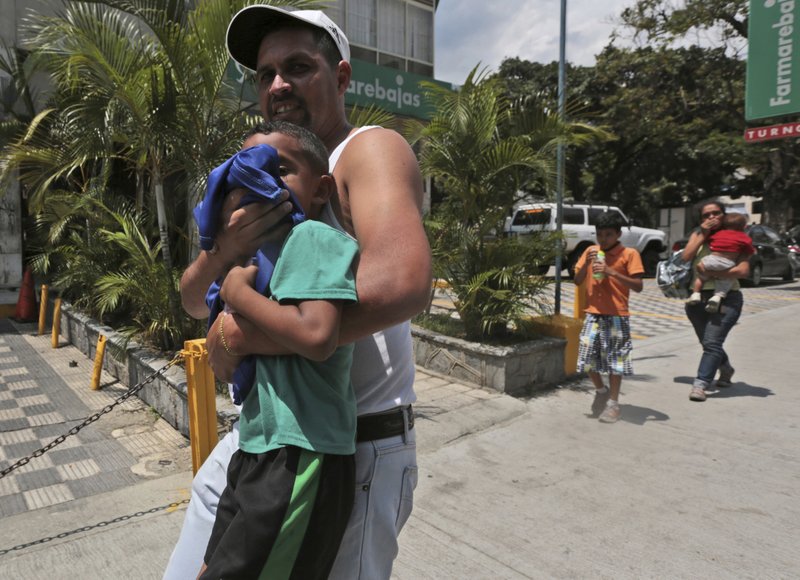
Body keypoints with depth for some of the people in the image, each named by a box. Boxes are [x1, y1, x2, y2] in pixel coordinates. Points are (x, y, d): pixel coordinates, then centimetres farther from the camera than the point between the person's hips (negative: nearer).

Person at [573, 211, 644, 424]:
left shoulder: (629, 254, -4)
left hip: (617, 316, -3)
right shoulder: (591, 251, 8)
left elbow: (638, 286, -11)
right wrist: (586, 263, -10)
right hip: (593, 314, 4)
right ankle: (601, 390, 28)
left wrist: (611, 272, -20)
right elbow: (577, 281, 8)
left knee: (615, 360, 2)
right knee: (587, 357, 2)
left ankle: (613, 402, 16)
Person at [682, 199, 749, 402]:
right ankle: (726, 369, 42)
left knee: (712, 342, -15)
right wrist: (703, 234, -8)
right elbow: (685, 257, -8)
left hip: (725, 298, -4)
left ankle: (700, 384, -15)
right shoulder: (697, 234, 10)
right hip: (698, 297, 5)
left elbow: (744, 271, -13)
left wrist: (712, 273, -20)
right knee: (707, 342, 17)